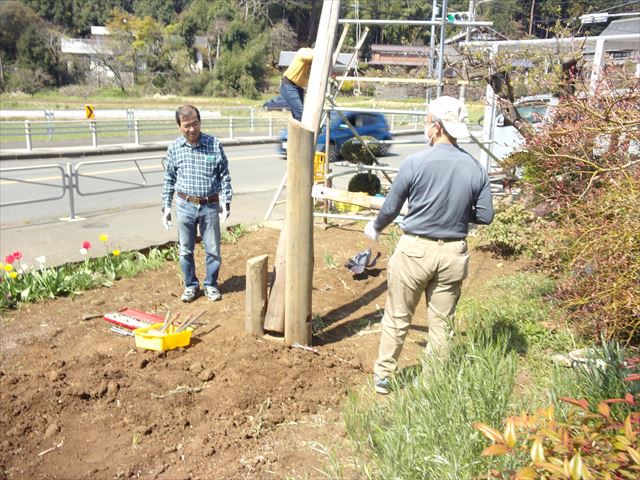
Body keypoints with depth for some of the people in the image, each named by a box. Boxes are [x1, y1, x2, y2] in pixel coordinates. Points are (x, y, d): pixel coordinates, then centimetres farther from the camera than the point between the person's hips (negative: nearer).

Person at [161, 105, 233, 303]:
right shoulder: (174, 148, 0)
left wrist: (226, 202, -6)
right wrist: (166, 206, 6)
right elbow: (169, 179, 9)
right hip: (185, 205, 1)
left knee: (213, 249, 7)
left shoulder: (214, 144, -4)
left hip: (210, 205, -1)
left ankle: (211, 284, 26)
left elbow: (224, 175, 1)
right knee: (185, 250, 10)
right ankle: (191, 285, 28)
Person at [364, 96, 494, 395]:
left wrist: (375, 228, 16)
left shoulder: (415, 163, -12)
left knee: (396, 320, 13)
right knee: (442, 323, 14)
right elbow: (485, 216, 2)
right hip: (453, 254, 3)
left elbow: (391, 208, -4)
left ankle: (383, 377, 26)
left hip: (415, 249, -3)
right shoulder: (475, 169, -3)